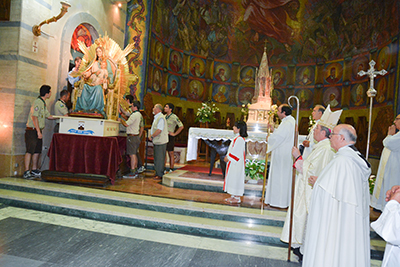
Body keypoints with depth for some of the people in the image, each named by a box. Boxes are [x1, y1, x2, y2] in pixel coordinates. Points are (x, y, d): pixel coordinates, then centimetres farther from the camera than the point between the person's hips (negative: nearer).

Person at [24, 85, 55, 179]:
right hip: (32, 130, -9)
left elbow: (48, 116, 22)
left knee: (37, 151, 12)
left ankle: (34, 170, 21)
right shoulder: (37, 102, -14)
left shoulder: (43, 103, 16)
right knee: (30, 151, -7)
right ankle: (26, 172, -3)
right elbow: (34, 117, -20)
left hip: (38, 131, 9)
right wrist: (38, 132, -21)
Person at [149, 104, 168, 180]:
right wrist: (151, 136, 8)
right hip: (156, 141, 10)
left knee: (160, 159, -4)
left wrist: (151, 136, -13)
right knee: (157, 158, 15)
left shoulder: (161, 118, -16)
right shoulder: (156, 117, 17)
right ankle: (157, 173, 24)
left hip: (160, 142, -10)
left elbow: (159, 130, -23)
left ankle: (160, 175, 3)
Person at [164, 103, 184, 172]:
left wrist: (174, 134, -11)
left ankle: (171, 169, 8)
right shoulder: (164, 116, 11)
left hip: (170, 137, -6)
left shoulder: (174, 117, -9)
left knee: (171, 153, 0)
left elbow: (181, 126, -12)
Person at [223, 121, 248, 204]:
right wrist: (227, 157, 11)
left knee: (235, 179, -4)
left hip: (236, 163, -10)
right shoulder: (238, 138, 14)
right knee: (232, 178, 14)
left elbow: (235, 152, -22)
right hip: (233, 163, 10)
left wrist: (228, 158, -15)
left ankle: (237, 198, 4)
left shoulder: (239, 139, -19)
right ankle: (233, 196, 23)